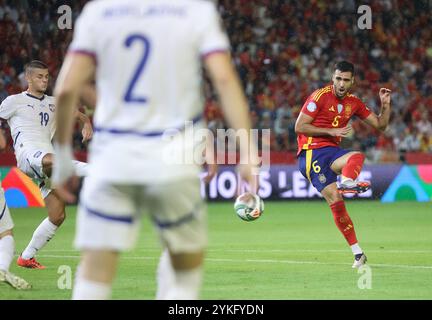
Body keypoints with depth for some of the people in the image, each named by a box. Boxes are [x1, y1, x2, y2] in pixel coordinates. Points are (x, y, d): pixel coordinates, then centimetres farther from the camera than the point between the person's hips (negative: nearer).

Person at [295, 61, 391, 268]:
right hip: (311, 152, -5)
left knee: (357, 157, -32)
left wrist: (385, 105, 2)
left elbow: (380, 125, 19)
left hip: (331, 151, 5)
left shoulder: (353, 103, 12)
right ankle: (357, 252, -24)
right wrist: (331, 131, -13)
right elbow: (299, 127, -9)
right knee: (334, 200, -19)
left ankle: (346, 182, -58)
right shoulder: (320, 96, -6)